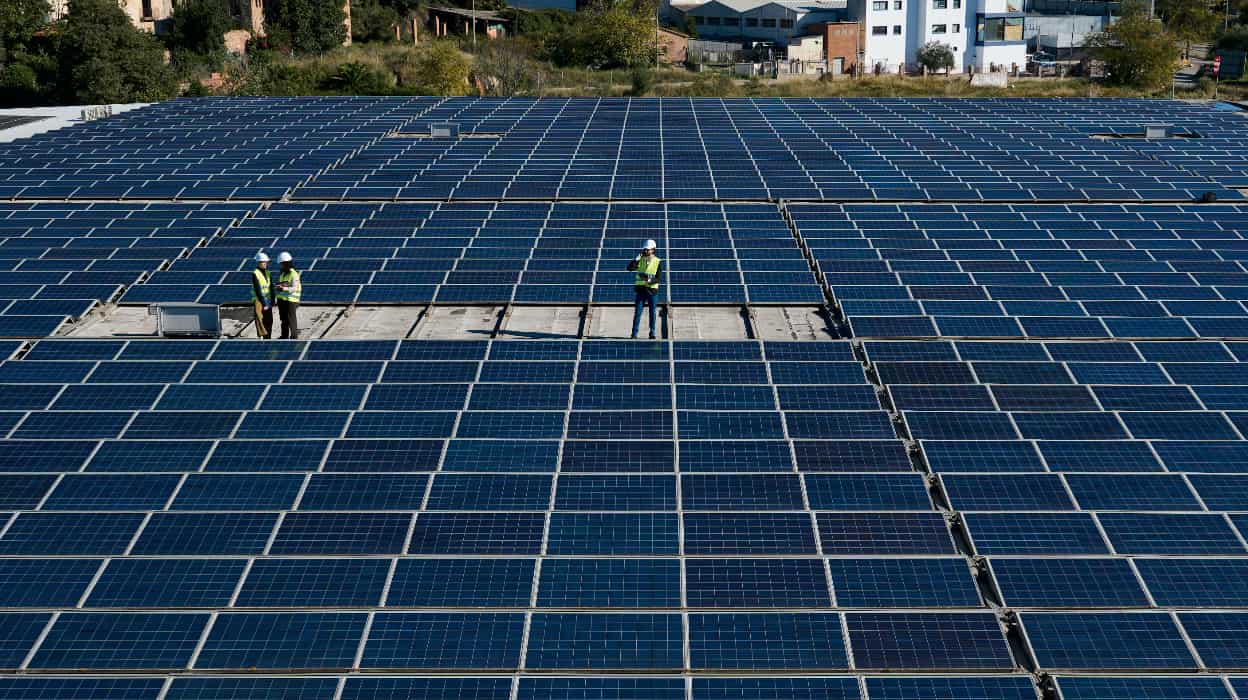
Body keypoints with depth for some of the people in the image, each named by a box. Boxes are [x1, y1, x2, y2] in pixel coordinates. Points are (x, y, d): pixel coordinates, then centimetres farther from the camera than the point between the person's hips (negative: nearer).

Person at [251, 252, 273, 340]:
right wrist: (264, 303, -16)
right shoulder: (255, 274, -11)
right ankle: (260, 338, -3)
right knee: (260, 321, -6)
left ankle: (267, 338, 14)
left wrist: (272, 302, 0)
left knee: (269, 321, 7)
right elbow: (257, 290, -15)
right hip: (259, 300, -6)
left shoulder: (268, 273, 9)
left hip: (267, 300, 6)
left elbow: (271, 289, 9)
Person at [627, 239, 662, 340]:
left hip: (652, 289, -1)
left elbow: (658, 278, -8)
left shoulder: (658, 262, -2)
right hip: (640, 289, 1)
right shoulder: (640, 260, 5)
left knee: (652, 313, 4)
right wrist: (637, 258, -16)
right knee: (637, 312, -2)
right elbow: (630, 268, -7)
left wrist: (650, 280, -28)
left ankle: (652, 333, 13)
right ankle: (634, 333, -1)